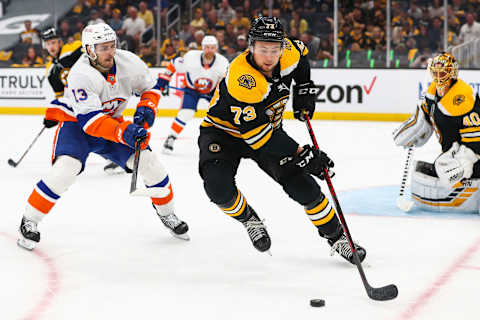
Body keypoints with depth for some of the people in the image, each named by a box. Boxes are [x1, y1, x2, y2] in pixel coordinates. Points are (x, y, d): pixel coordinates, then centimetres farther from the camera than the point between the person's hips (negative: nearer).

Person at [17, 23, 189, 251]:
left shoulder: (129, 62, -15)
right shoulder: (80, 75, -31)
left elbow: (150, 87, 4)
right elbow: (89, 120, -37)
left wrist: (146, 108, -17)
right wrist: (124, 132, -48)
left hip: (113, 122, 5)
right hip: (77, 124, -5)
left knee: (147, 161, -7)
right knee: (66, 167, -28)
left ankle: (167, 214, 17)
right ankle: (29, 221, -13)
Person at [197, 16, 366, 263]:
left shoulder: (288, 54, -15)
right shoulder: (240, 78, -36)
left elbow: (301, 52, 14)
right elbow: (257, 134, -35)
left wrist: (304, 89, 3)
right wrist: (301, 154, -33)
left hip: (269, 128, 5)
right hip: (223, 131, -5)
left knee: (302, 184, -8)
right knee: (219, 188, -28)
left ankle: (336, 237, 9)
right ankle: (248, 219, 3)